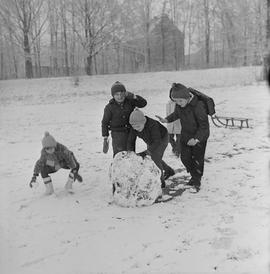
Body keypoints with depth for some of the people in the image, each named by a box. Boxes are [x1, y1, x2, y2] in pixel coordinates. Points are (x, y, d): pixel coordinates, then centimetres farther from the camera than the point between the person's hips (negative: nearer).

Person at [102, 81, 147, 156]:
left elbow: (143, 103, -7)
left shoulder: (130, 101, -3)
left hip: (130, 133, 4)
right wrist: (105, 138, -3)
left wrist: (134, 97, -22)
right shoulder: (110, 107, -10)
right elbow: (105, 123, -2)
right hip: (117, 134, -4)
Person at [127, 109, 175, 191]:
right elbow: (130, 141, -20)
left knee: (155, 158, -19)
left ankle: (161, 181, -5)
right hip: (150, 141, 7)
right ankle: (169, 171, 45)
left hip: (162, 139, -7)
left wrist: (146, 152, -54)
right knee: (155, 159, 19)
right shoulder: (134, 127, -25)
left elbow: (157, 141, -46)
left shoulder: (152, 125, -42)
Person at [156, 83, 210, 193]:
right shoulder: (179, 105, -11)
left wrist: (196, 139, -36)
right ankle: (194, 176, 36)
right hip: (185, 135, 7)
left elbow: (204, 125, -28)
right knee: (185, 158, 12)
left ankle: (196, 182, 22)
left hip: (199, 136, -6)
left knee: (197, 159, 4)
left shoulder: (198, 106, -32)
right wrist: (166, 120, 0)